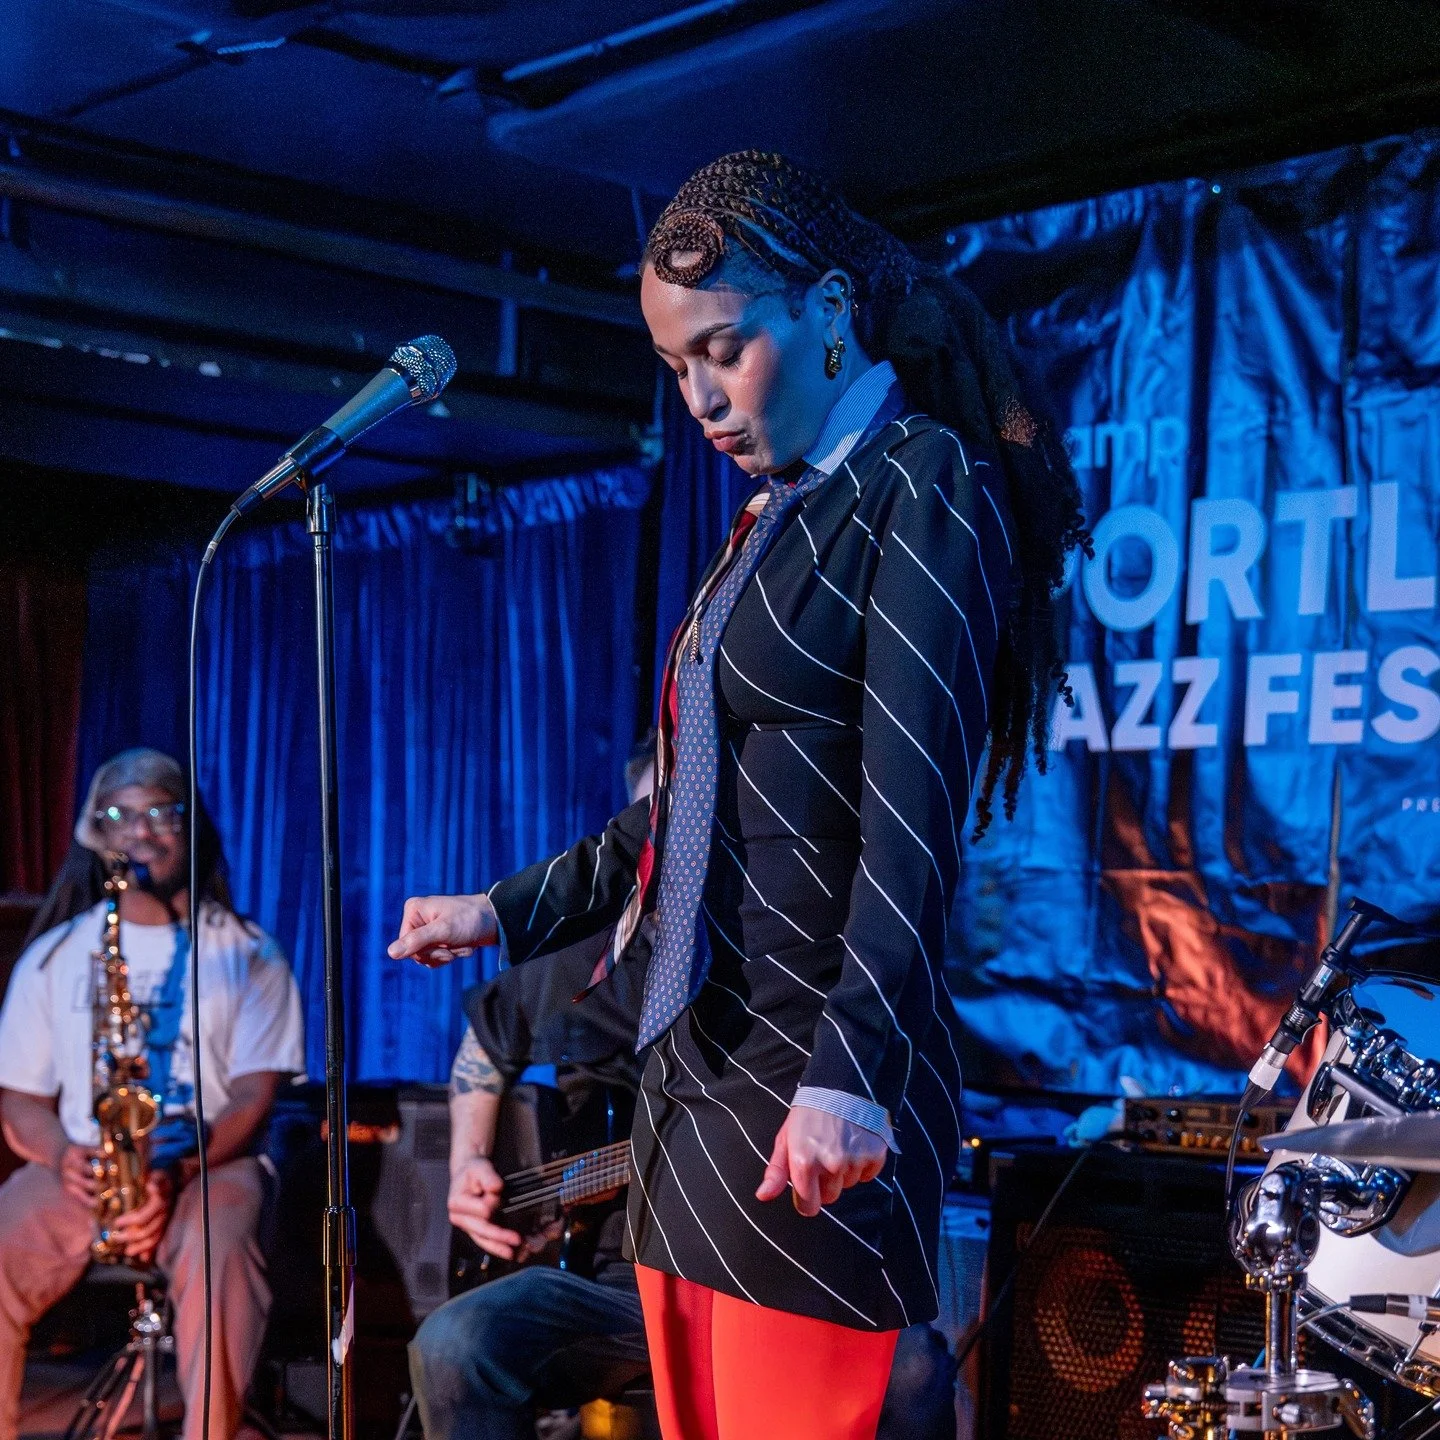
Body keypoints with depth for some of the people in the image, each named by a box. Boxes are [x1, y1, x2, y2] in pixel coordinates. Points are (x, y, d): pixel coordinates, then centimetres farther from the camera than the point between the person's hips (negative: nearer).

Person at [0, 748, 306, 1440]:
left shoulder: (247, 954, 7)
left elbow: (254, 1094, -1)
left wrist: (177, 1171, -20)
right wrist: (62, 1154, -12)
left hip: (208, 1163, -2)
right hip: (78, 1171, 2)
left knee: (218, 1255, -37)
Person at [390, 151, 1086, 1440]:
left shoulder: (925, 490, -6)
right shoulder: (773, 521, 18)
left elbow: (914, 813, -18)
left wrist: (849, 1076, -26)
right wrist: (509, 913, 29)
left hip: (811, 1102, -8)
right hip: (691, 1083, 9)